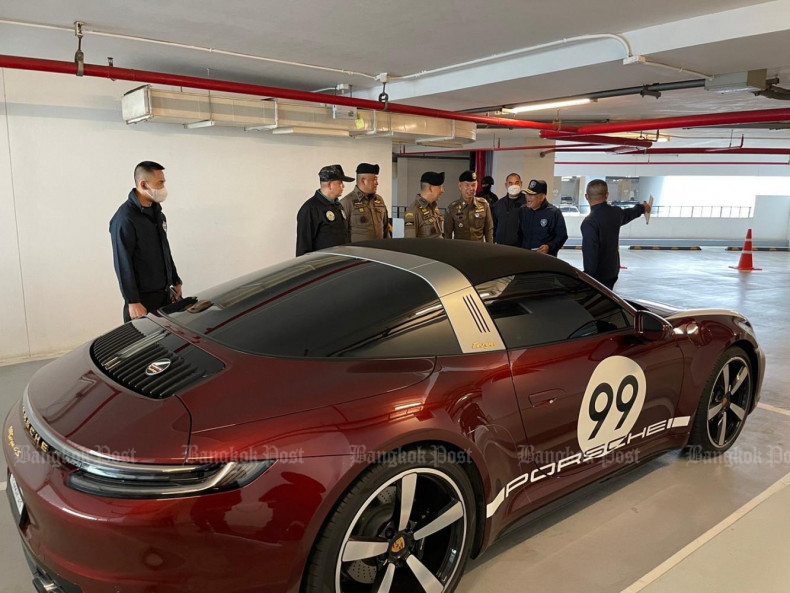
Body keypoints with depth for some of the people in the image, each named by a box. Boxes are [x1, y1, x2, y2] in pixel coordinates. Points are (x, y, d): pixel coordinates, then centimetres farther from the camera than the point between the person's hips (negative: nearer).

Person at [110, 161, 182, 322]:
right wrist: (132, 302, -19)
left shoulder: (156, 212, 10)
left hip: (165, 293, 8)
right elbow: (123, 264, -18)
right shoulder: (125, 219, -17)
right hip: (143, 297, -7)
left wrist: (176, 282, 17)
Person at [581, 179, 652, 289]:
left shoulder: (589, 222, -22)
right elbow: (628, 214, 26)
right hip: (613, 271, 8)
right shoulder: (616, 212, 2)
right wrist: (642, 207, 49)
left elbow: (590, 253, -26)